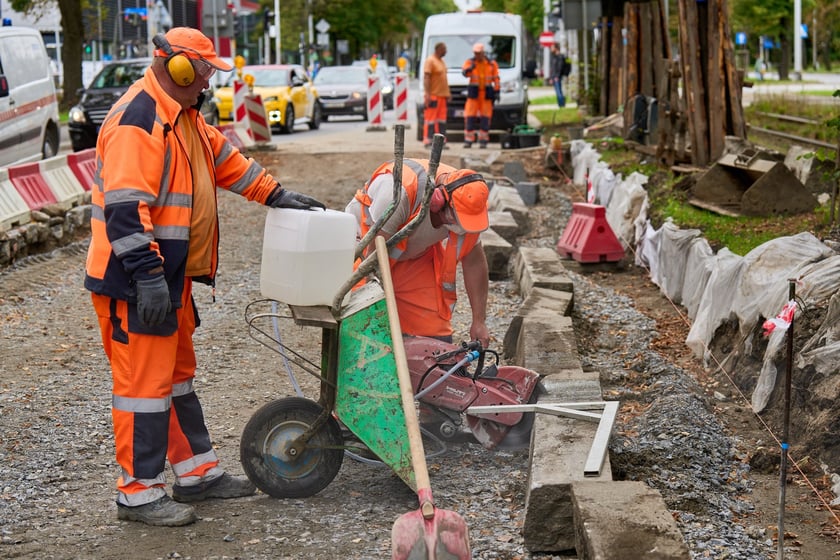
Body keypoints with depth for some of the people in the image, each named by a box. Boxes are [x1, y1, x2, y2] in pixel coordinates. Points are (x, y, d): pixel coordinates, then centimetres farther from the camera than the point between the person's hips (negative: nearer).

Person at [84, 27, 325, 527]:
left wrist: (276, 195, 23)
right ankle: (139, 493, 4)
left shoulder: (184, 117, 14)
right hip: (136, 282, -11)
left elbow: (225, 160, 27)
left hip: (170, 276, 11)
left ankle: (197, 473, 29)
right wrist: (147, 275, -30)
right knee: (145, 380, -5)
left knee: (178, 374, 18)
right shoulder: (137, 120, -20)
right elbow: (125, 206, -26)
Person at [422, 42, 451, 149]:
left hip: (442, 95, 9)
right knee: (430, 119, -8)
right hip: (433, 95, -9)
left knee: (442, 120, 9)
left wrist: (447, 94, 21)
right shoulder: (430, 61, -10)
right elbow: (426, 78, -16)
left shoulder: (441, 61, 18)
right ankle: (428, 142, -7)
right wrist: (427, 94, -23)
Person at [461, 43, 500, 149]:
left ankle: (483, 140, 6)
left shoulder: (491, 64, 6)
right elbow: (464, 72, -16)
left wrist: (497, 91, 0)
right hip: (473, 93, -1)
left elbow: (496, 79, 8)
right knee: (470, 116, -6)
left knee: (485, 117, 1)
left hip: (486, 94, 1)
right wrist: (470, 68, -37)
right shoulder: (469, 62, 2)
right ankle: (468, 140, -3)